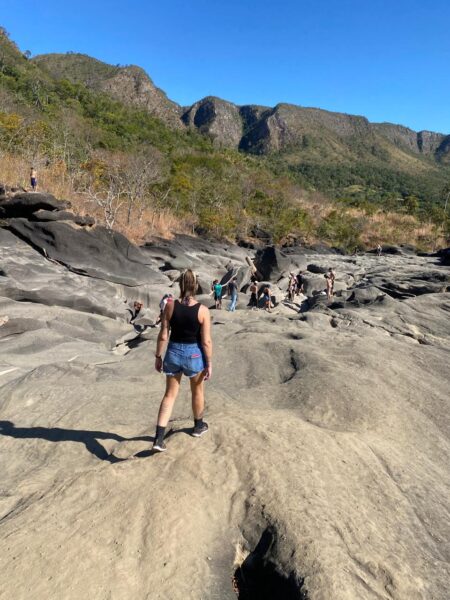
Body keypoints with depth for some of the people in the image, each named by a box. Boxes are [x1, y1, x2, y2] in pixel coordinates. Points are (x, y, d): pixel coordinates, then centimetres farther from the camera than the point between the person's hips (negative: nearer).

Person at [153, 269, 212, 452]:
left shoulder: (170, 306, -10)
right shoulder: (202, 310, -14)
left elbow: (163, 336, -5)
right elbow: (206, 341, -12)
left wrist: (158, 356, 7)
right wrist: (209, 364, -1)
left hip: (173, 352, 2)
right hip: (194, 354, -2)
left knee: (170, 394, 13)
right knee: (197, 391, 23)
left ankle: (159, 438, 7)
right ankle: (198, 426, 43)